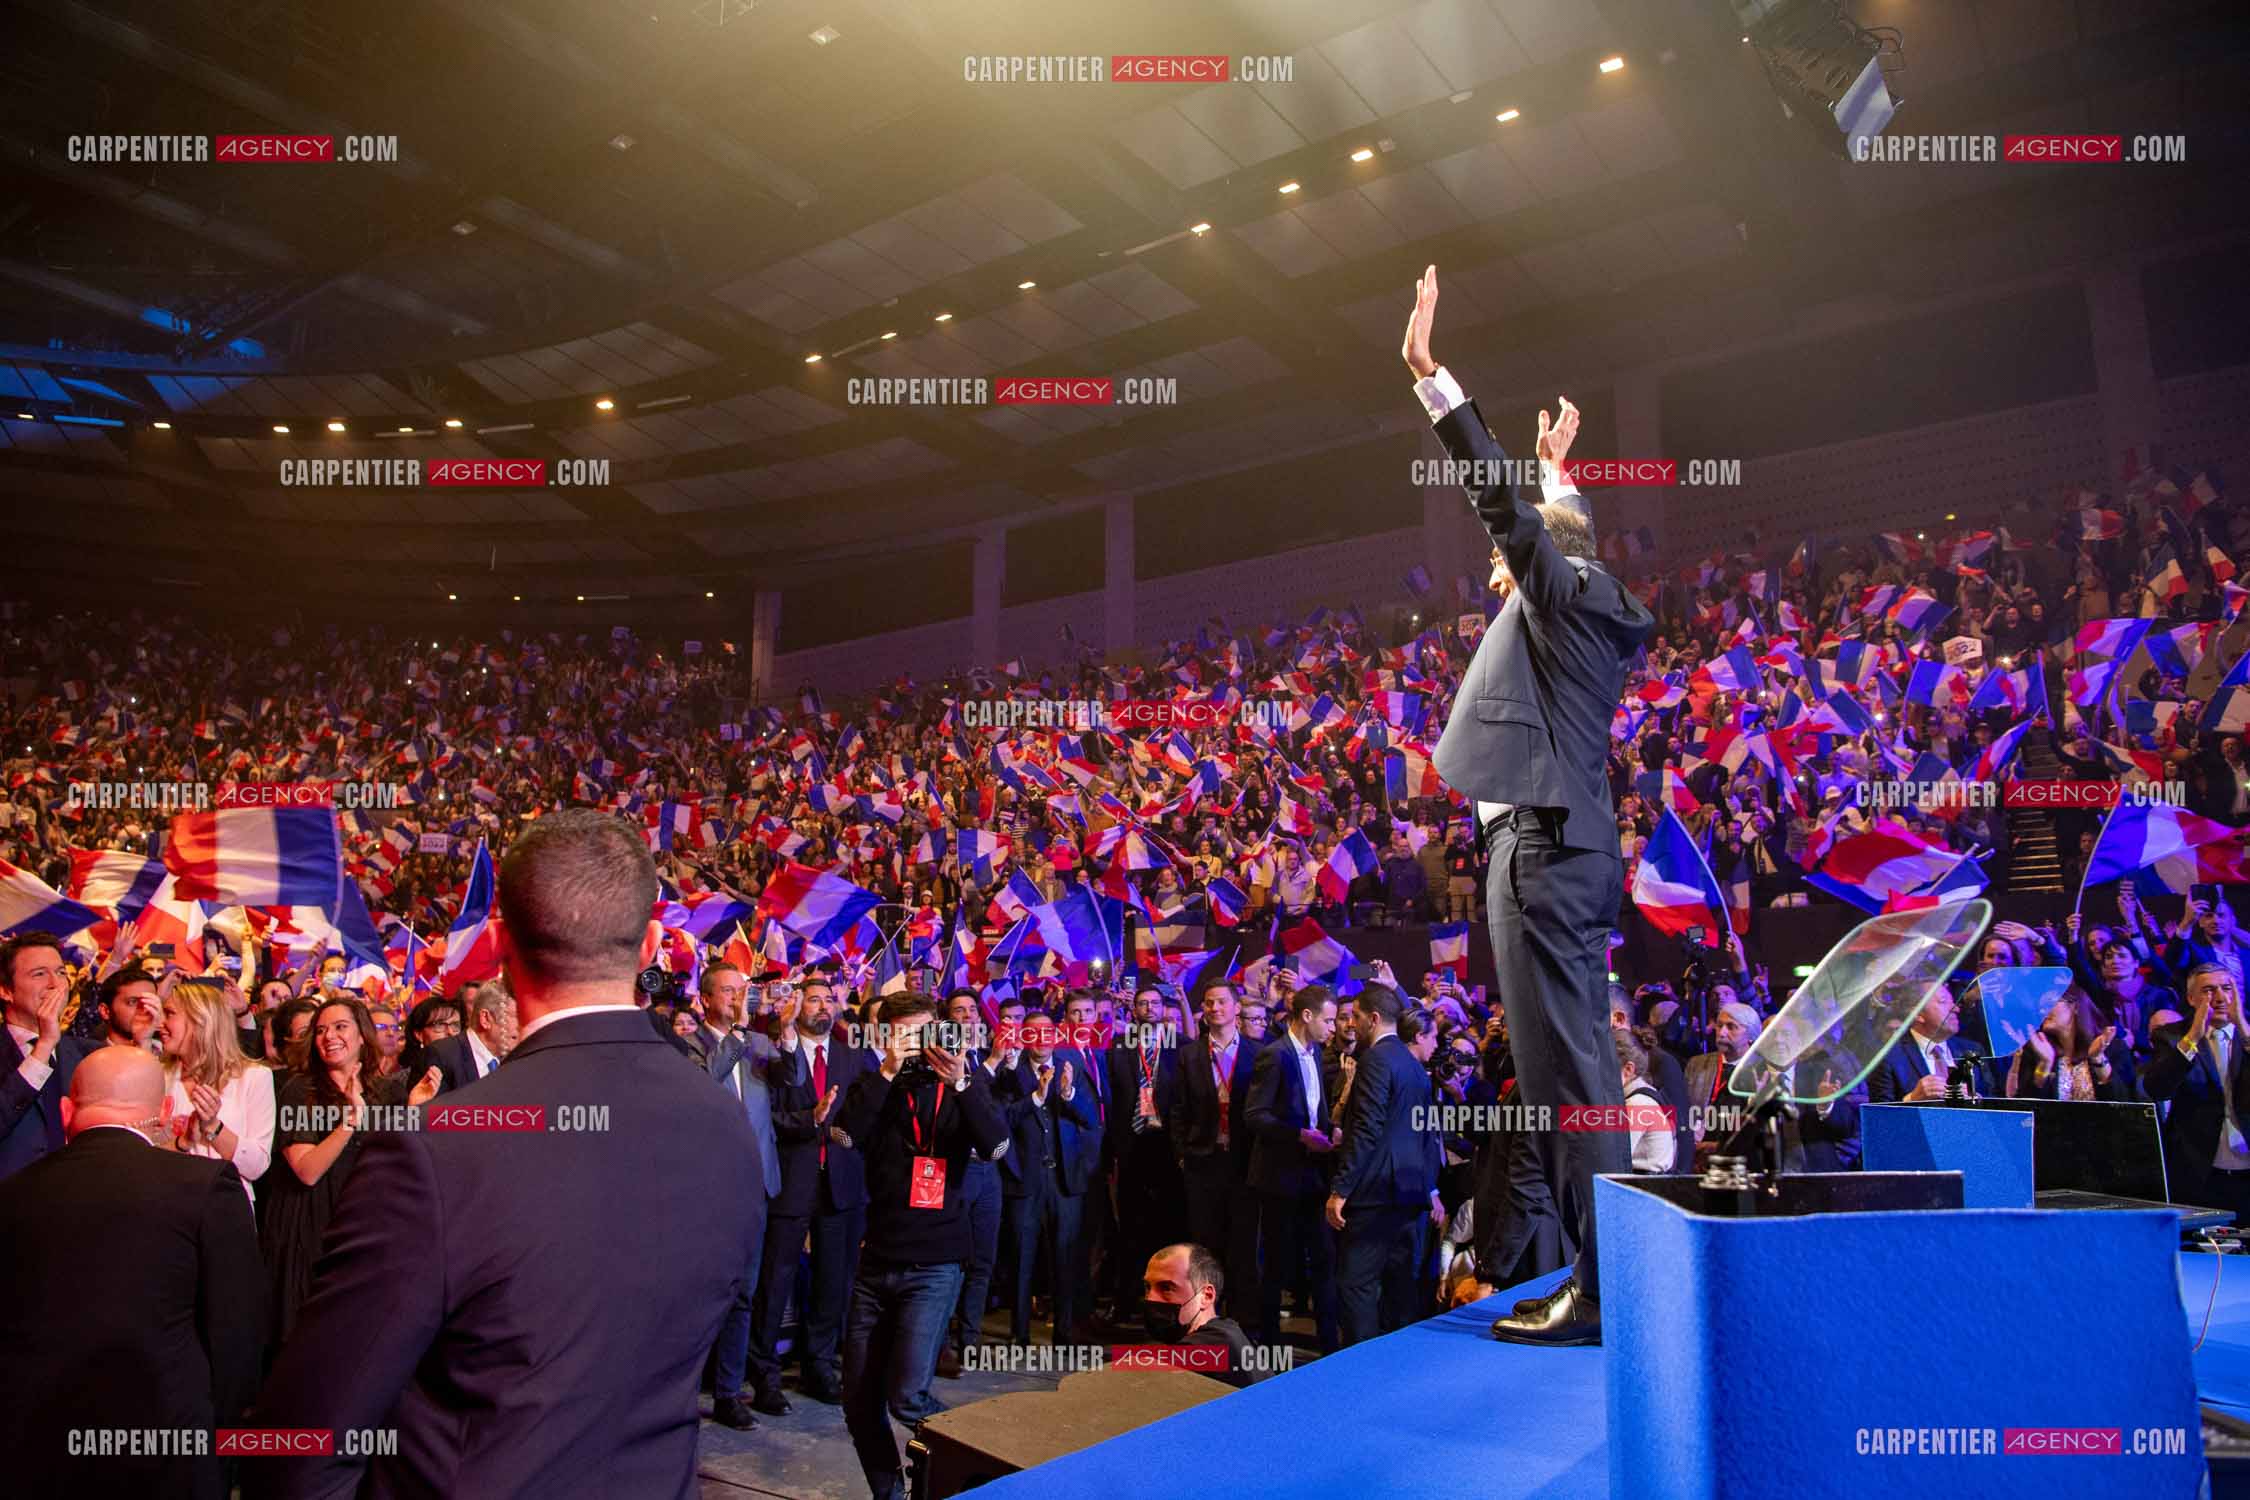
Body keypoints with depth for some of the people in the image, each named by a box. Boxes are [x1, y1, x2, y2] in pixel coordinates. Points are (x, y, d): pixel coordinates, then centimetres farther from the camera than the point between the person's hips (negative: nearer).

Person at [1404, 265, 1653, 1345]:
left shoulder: (1566, 593, -2)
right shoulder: (1585, 606, 21)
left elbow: (1502, 500, -11)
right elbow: (1549, 525, 41)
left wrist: (1431, 376, -11)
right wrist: (1559, 468, 54)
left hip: (1543, 849, -10)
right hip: (1569, 850, 10)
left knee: (1565, 1068, -9)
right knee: (1575, 1064, 12)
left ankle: (1597, 1293, -5)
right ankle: (1605, 1271, 19)